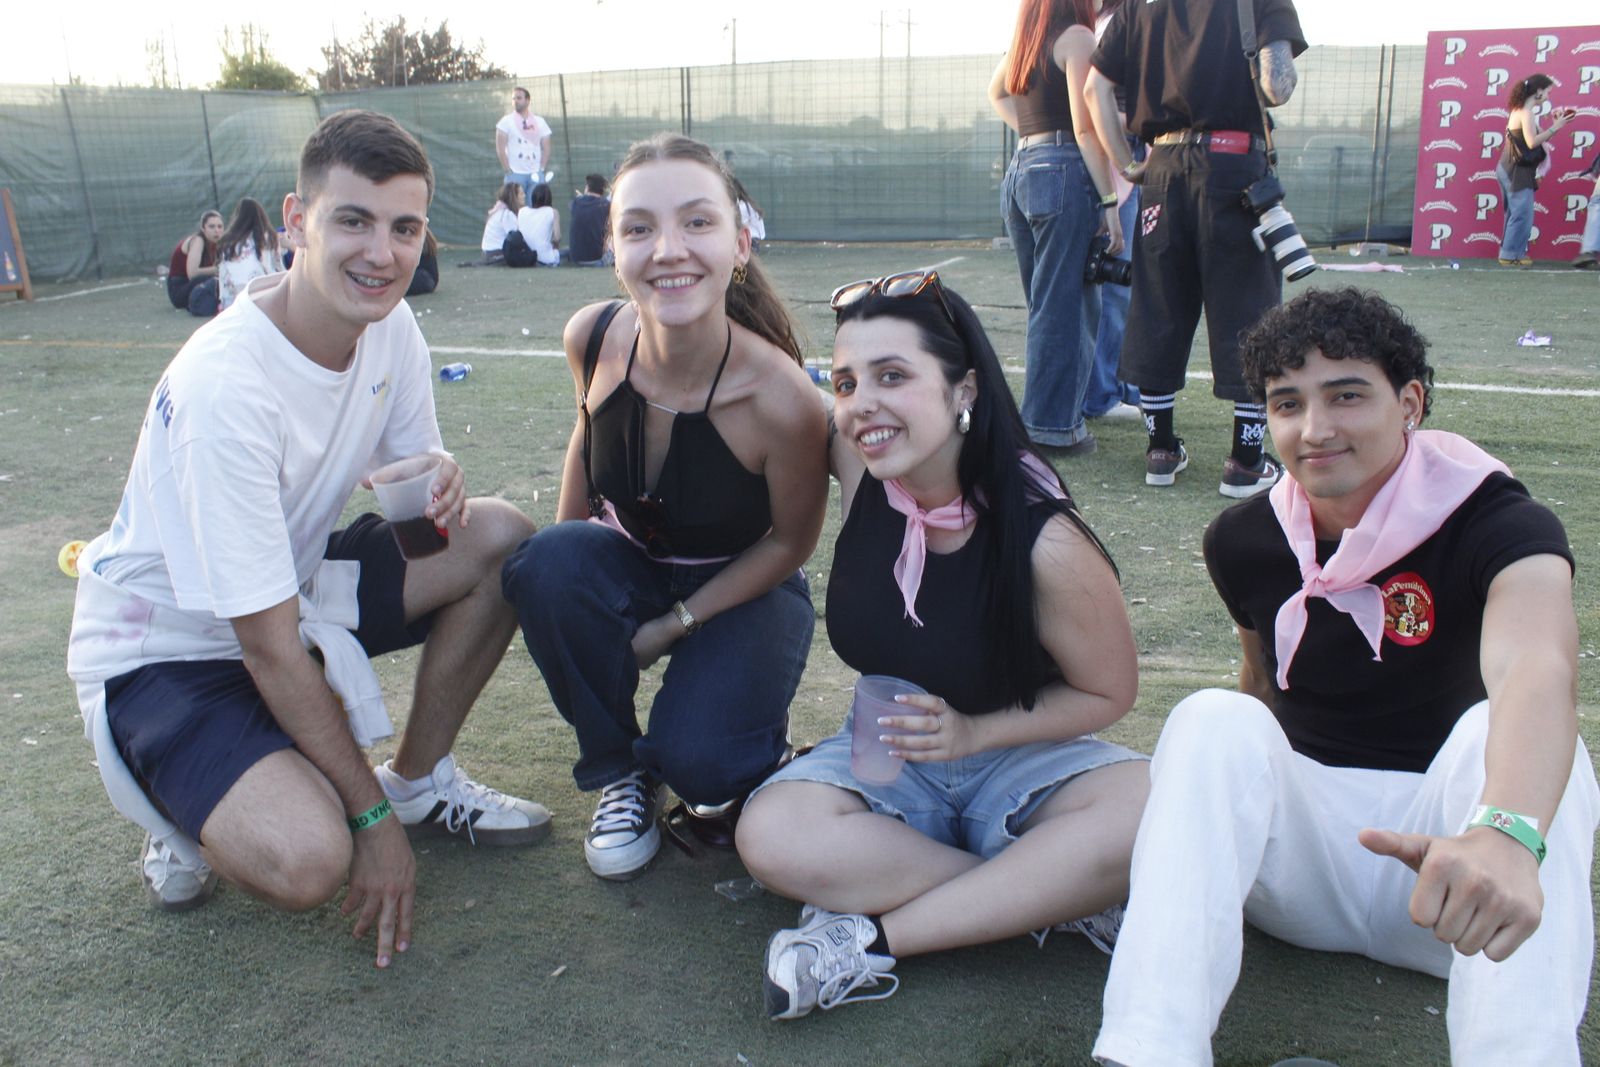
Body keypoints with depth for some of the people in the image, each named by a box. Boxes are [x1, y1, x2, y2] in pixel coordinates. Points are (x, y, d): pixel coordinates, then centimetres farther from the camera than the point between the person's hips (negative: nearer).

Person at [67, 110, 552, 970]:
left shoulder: (387, 325, -9)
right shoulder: (224, 387, -31)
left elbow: (414, 470, 5)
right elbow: (270, 648, -27)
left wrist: (440, 486, -23)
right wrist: (372, 820, -21)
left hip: (297, 584, 8)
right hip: (165, 648, -7)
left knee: (500, 538, -13)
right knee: (305, 862, -31)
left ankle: (420, 778, 5)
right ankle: (193, 813, 5)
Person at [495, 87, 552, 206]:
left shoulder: (539, 122, 10)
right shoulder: (506, 121, 2)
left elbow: (546, 149, 10)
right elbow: (500, 149, -2)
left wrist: (541, 169, 0)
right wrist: (508, 171, -7)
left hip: (536, 174, 2)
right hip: (515, 174, -2)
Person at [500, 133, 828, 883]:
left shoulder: (781, 399, -32)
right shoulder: (593, 338, -20)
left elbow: (791, 541, -14)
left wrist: (675, 625, -15)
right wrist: (564, 569, 4)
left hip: (744, 588, -4)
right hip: (631, 562, 4)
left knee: (696, 760, -27)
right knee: (548, 564, -29)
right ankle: (620, 772, -4)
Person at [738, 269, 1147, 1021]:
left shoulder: (1045, 542, -23)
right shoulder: (860, 471, -15)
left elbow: (1108, 692, -9)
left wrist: (974, 732, -20)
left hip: (1019, 756, -2)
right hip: (889, 755, 3)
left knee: (1143, 812, -34)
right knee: (773, 835, -29)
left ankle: (874, 939, -24)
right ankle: (1056, 897, -17)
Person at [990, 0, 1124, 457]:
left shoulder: (1024, 42, 17)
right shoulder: (1076, 37, -6)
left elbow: (996, 91, 38)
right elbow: (1084, 129, -13)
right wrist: (1109, 202, -12)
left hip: (1018, 174, 8)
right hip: (1063, 174, -8)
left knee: (1046, 305, 16)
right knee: (1065, 307, -3)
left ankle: (1040, 418, 21)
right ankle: (1054, 428, -1)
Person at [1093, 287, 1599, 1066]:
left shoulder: (1498, 525, -15)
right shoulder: (1241, 542, 0)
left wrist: (1505, 833, -57)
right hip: (1303, 842, 3)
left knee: (1502, 735, -31)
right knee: (1213, 720, -26)